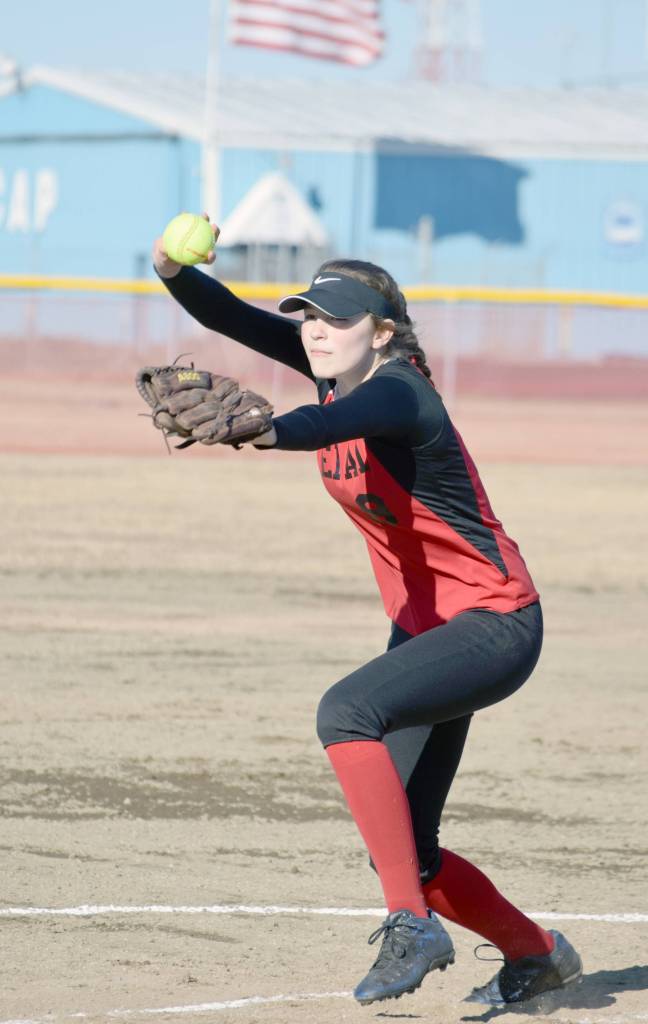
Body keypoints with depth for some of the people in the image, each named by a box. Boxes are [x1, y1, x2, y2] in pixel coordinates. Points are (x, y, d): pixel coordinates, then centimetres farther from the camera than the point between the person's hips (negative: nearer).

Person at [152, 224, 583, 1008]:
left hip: (495, 626, -9)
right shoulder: (337, 370, 1)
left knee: (346, 711, -33)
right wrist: (173, 272, -29)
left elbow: (339, 423, -46)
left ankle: (413, 925, -30)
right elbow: (233, 320, -8)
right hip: (423, 629, 9)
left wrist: (263, 433, -66)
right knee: (402, 856, 8)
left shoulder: (397, 390, -22)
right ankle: (535, 955, 32)